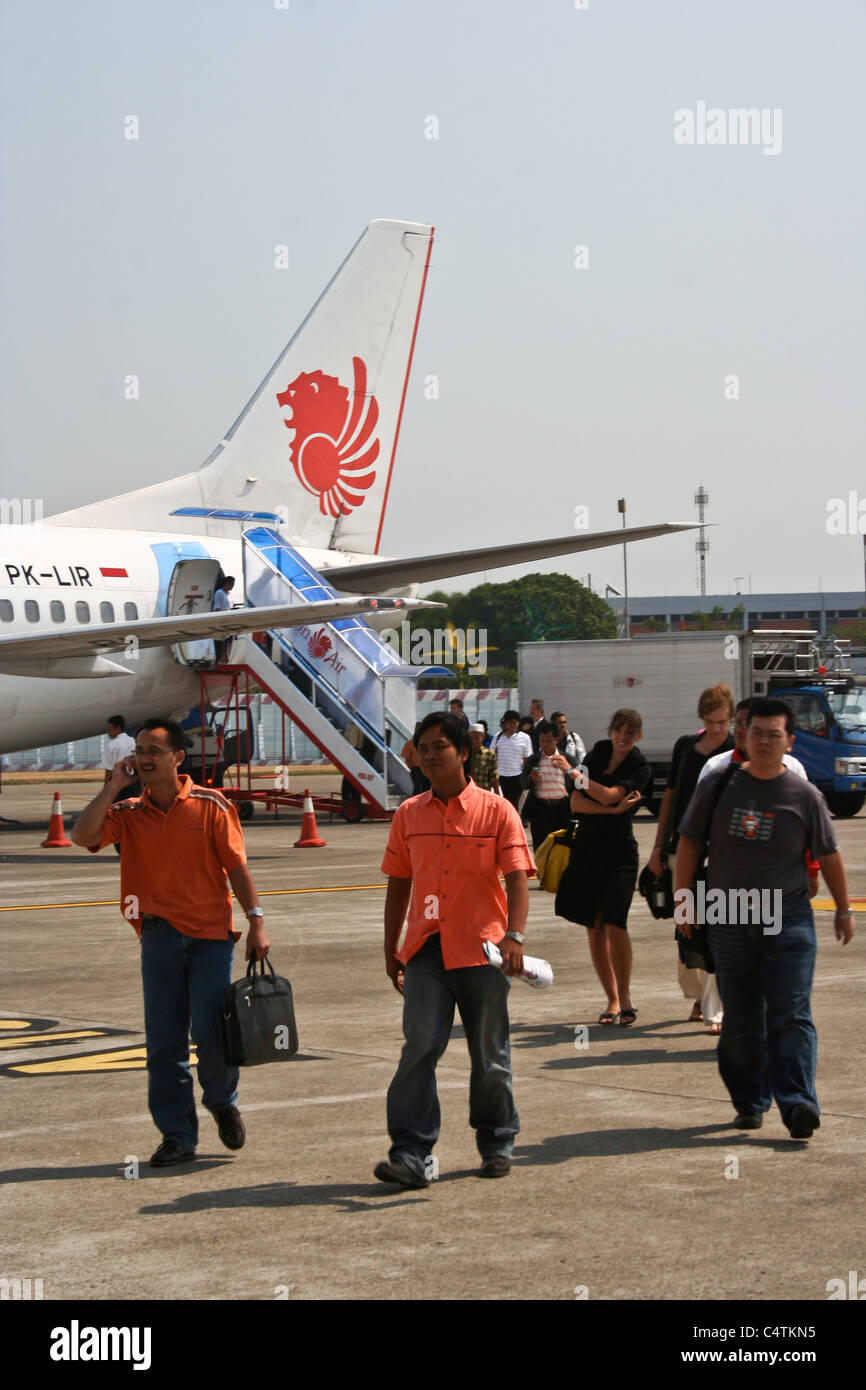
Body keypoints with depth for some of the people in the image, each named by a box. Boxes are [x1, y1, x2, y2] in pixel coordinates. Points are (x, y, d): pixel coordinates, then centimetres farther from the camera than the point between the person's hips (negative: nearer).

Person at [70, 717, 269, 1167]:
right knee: (164, 1040, 3)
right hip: (159, 937, 3)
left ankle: (222, 1102, 22)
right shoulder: (129, 813, 6)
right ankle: (177, 1134, 11)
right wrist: (113, 786, -8)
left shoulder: (210, 806, -1)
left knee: (211, 1033, -7)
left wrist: (255, 920, -6)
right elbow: (83, 835, -10)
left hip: (210, 933, -3)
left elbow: (236, 866, -1)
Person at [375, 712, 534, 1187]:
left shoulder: (496, 811, -1)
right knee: (419, 1048, -10)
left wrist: (513, 936, -22)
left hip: (482, 950, -2)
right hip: (426, 950, 2)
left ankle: (496, 1144, 25)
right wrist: (390, 950, 14)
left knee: (490, 1056, 9)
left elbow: (517, 879, -7)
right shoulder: (408, 815, 9)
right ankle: (412, 1155, -12)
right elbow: (398, 884, 16)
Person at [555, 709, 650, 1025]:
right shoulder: (600, 751, 7)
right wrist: (614, 809, -14)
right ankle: (612, 999, 14)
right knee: (594, 927, 5)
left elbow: (609, 796, -20)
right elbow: (576, 802, 0)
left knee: (614, 924, -16)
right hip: (587, 849, 4)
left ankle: (625, 997, -2)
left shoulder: (640, 767, -5)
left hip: (619, 853, -4)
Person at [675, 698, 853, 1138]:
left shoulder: (804, 796, -2)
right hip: (729, 920, 2)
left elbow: (828, 855, 8)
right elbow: (689, 842, 9)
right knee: (740, 1020, 7)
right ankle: (749, 1103, 17)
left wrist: (843, 909, 13)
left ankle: (797, 1102, -16)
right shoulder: (719, 785, 1)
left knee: (791, 1016, -10)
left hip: (788, 920, -2)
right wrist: (683, 898, 6)